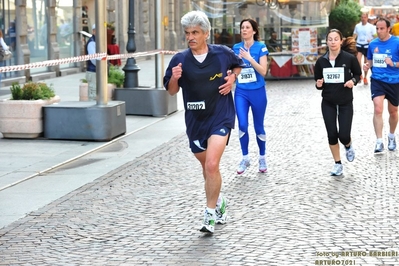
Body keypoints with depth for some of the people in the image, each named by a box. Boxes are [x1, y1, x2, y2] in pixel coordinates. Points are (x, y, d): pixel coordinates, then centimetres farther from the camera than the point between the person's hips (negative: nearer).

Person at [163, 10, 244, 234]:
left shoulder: (223, 53, -5)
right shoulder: (179, 60, -5)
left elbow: (238, 64, 17)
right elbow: (172, 91, 3)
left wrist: (232, 77, -3)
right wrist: (174, 78, -18)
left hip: (220, 117, -3)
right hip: (195, 121, 3)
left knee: (212, 165, -20)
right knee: (207, 167, 18)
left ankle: (211, 214, -7)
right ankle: (219, 202, 43)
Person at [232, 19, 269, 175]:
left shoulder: (261, 47, -6)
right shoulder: (236, 48, 4)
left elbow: (263, 71, -13)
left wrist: (249, 58, -21)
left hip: (257, 92, -2)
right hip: (240, 92, 2)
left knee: (258, 127, 8)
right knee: (242, 125, -7)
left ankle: (262, 159, 24)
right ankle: (245, 158, 9)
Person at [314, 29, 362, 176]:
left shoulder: (349, 58, -10)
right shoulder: (321, 61, -2)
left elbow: (358, 74, 5)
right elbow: (318, 82, 7)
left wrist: (353, 81, -16)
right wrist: (319, 85, -16)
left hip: (345, 103, -2)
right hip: (328, 103, 2)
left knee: (343, 135, -7)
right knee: (332, 134, 2)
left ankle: (348, 146, 31)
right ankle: (337, 164, 19)